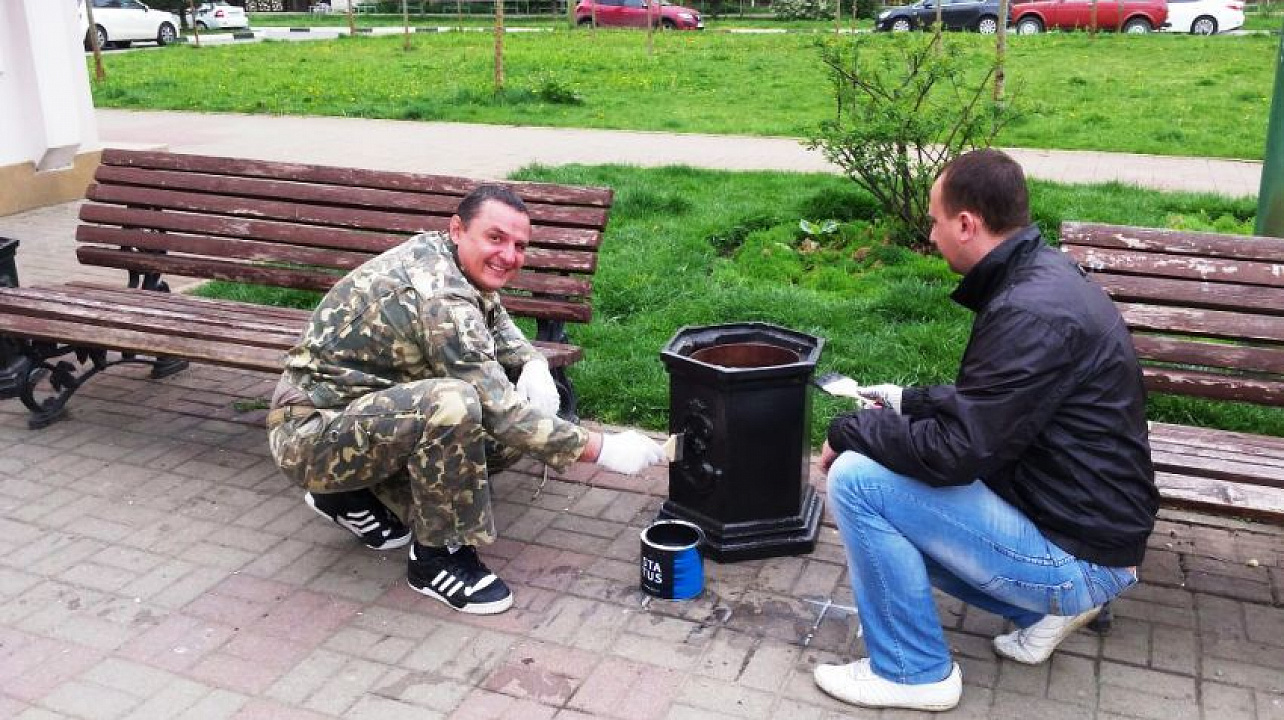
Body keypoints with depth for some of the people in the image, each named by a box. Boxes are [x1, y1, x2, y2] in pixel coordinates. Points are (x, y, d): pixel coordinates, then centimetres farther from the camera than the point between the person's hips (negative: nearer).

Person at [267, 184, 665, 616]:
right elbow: (501, 415, -27)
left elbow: (497, 324, 18)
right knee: (453, 406, -35)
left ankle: (353, 495, 14)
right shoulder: (440, 297, -26)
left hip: (359, 411, 10)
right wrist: (601, 450, -21)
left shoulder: (438, 255, 1)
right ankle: (437, 558, -13)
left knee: (518, 422, 4)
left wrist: (534, 367, -3)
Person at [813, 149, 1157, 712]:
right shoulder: (1042, 273, 5)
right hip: (1089, 522, 10)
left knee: (857, 480, -17)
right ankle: (1046, 606, 18)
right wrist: (908, 401, 18)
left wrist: (849, 430, -12)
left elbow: (954, 452, -26)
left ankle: (914, 671, 0)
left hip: (1076, 554, -10)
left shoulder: (1032, 314, -26)